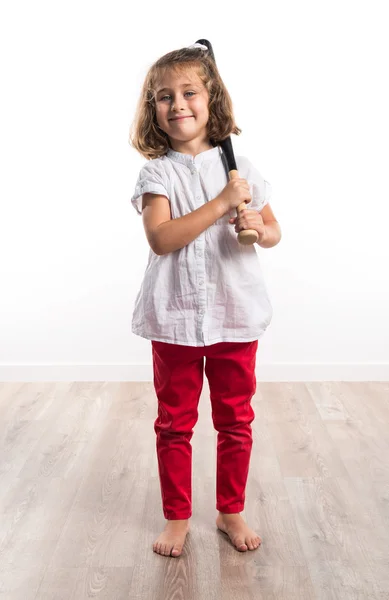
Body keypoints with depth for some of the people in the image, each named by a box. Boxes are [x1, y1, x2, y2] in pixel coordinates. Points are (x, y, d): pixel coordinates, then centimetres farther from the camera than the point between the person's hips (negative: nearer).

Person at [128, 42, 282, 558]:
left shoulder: (237, 165, 3)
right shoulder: (158, 172, -4)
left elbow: (273, 231, 10)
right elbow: (160, 238, -19)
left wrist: (258, 227, -14)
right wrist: (221, 204, -23)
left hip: (236, 314, 2)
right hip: (175, 318, -2)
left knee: (236, 422, 14)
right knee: (174, 424, 11)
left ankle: (231, 511, 33)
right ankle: (177, 517, 29)